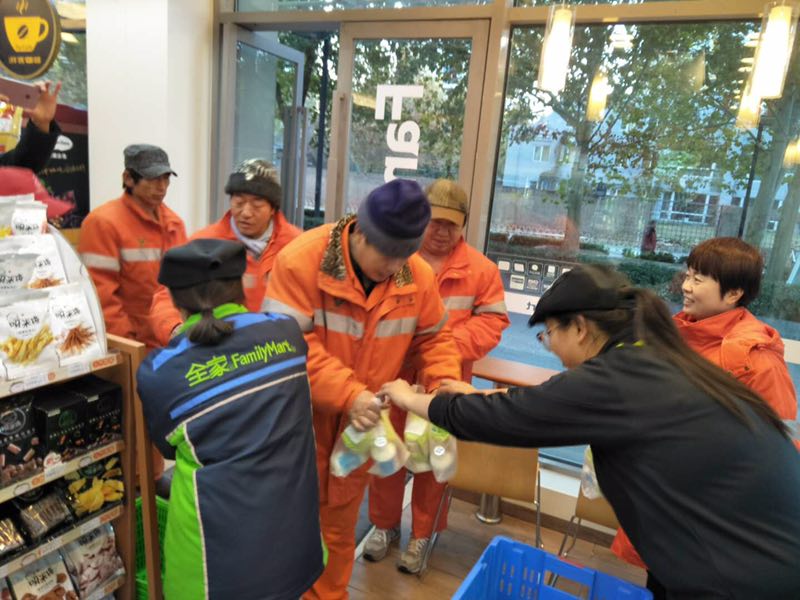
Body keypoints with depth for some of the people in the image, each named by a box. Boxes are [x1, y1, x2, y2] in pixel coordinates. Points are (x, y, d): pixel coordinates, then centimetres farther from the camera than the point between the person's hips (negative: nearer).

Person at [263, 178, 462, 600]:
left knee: (340, 524, 22)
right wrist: (348, 394, -34)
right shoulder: (301, 261, -23)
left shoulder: (418, 276, -10)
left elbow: (434, 338, 4)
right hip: (302, 419, -3)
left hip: (361, 423, 4)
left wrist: (443, 383, -14)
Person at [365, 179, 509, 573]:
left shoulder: (481, 269, -1)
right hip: (392, 376, 0)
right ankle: (385, 524, 37)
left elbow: (491, 322, -2)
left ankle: (422, 534, 34)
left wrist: (450, 344, -18)